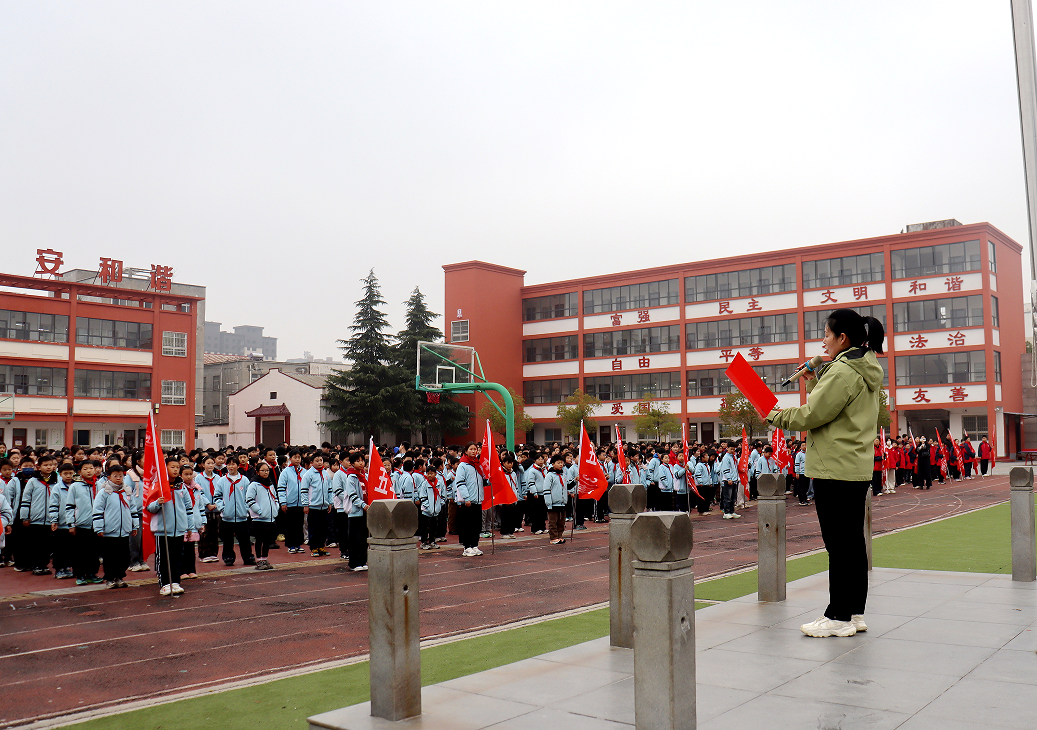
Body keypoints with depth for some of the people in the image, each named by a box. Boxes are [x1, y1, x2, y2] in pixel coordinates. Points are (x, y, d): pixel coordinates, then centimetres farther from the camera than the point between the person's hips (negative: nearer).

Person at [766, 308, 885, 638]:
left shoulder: (842, 371, -15)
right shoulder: (867, 371, 16)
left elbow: (813, 415, -15)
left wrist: (777, 416, 0)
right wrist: (814, 382, 13)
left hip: (835, 469, -10)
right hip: (858, 468, 10)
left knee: (838, 543, -4)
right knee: (852, 540, 13)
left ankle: (839, 617, 2)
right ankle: (854, 612, 20)